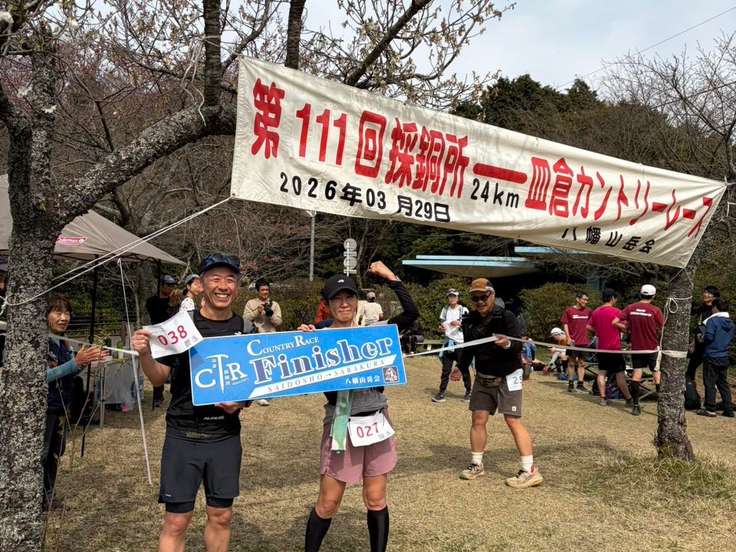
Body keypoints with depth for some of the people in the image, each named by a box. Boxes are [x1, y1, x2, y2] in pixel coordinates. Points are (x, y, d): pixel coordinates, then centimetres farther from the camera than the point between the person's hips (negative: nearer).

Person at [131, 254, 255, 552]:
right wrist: (144, 355, -20)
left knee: (221, 516, 14)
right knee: (176, 521, 3)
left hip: (226, 436, 3)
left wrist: (242, 401, -10)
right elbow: (159, 378, -1)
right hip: (183, 436, -2)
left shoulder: (246, 329, 2)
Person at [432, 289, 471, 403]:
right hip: (448, 342, 4)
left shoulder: (464, 310, -2)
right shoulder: (445, 309, 11)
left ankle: (468, 392, 16)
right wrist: (441, 328, -5)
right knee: (446, 369, 3)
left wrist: (459, 324, -21)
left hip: (461, 342, -3)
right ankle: (441, 393, 4)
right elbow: (442, 324, 17)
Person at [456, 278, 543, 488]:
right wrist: (461, 368, 1)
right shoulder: (469, 321, 1)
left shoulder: (506, 317, -16)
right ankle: (477, 464, 22)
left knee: (513, 421, -10)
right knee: (478, 420, 7)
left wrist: (507, 344, -43)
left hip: (507, 377, -6)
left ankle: (531, 471, -6)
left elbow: (518, 346, -22)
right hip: (482, 378, 6)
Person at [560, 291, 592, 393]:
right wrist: (568, 338, -11)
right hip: (573, 341, -3)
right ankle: (570, 383, 16)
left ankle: (580, 384, 11)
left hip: (584, 341, 3)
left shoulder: (588, 311, 5)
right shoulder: (569, 310, -5)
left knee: (581, 363, 7)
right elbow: (565, 324, -4)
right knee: (571, 362, 6)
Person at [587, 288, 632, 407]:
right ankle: (628, 398, 11)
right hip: (614, 348, -5)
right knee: (620, 374, 2)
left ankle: (603, 398, 5)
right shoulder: (616, 312, -12)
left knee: (602, 373, 7)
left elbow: (589, 327, 9)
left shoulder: (596, 312, 5)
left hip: (601, 348, 5)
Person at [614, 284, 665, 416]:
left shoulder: (630, 308, -3)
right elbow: (662, 329, -8)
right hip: (652, 347, -3)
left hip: (636, 347, 3)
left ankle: (635, 405, 7)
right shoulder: (655, 310, -12)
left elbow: (615, 322, -6)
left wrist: (627, 328, 8)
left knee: (636, 373, 6)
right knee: (656, 373, 9)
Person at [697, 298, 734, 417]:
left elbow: (709, 336, -21)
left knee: (710, 383, 0)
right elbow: (731, 339, 15)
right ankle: (729, 409, 14)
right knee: (723, 383, 13)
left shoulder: (713, 320, -14)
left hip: (711, 357, -7)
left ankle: (710, 409, 3)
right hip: (724, 358, 7)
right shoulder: (730, 323, 9)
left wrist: (702, 338, -2)